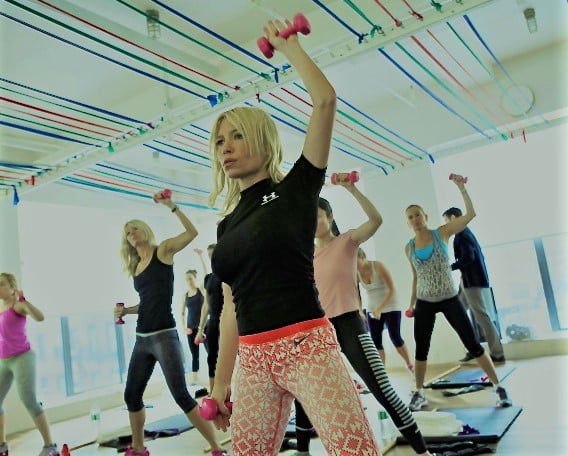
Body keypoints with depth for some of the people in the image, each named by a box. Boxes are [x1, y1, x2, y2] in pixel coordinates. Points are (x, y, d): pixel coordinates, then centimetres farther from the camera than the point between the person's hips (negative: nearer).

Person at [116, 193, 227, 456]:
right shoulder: (135, 267, 15)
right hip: (142, 339, 8)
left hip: (164, 336, -7)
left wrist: (172, 206, -21)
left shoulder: (163, 250, -2)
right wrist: (126, 311, 8)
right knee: (131, 395, 14)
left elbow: (192, 232, -18)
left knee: (181, 396, -9)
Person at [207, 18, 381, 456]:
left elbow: (325, 100, -9)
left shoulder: (297, 187, 1)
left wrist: (289, 46, 5)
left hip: (306, 345, -5)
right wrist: (221, 380, 15)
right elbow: (233, 305, 16)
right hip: (253, 358, 6)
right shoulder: (227, 224, 15)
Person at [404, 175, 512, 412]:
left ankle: (498, 388, 13)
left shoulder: (442, 233, -5)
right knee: (421, 349, 7)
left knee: (472, 344, 0)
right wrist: (412, 303, 14)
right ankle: (419, 394, 20)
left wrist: (461, 187, -18)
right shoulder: (408, 248, 3)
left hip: (450, 299, -3)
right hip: (425, 303, 3)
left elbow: (470, 214, -14)